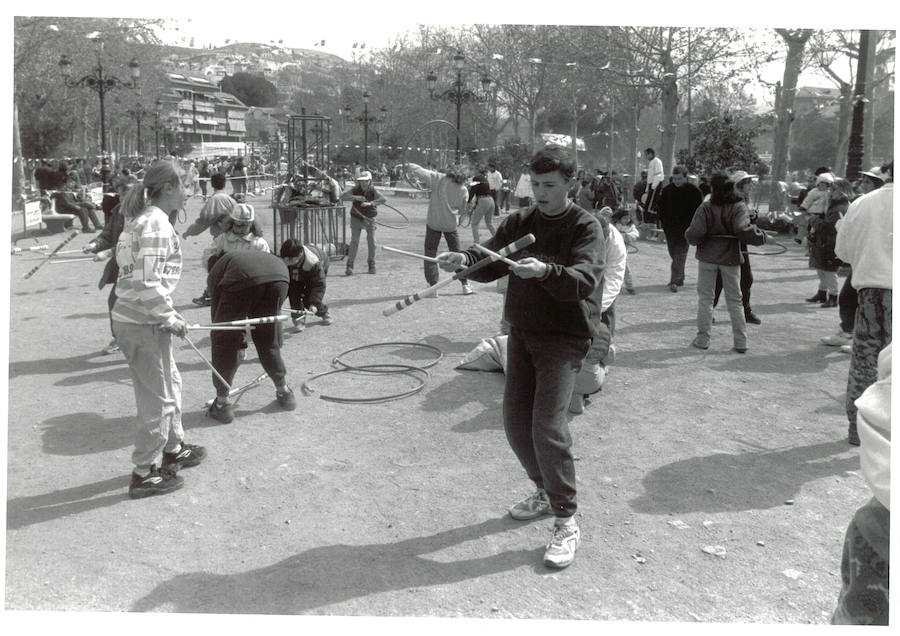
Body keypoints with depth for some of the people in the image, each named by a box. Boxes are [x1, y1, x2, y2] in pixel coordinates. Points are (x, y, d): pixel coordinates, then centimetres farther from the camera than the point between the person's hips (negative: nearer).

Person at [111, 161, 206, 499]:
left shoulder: (143, 219, 11)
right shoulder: (156, 223, -19)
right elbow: (148, 284, -26)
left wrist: (167, 313, 14)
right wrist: (170, 318, -14)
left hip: (129, 317, 10)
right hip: (144, 325, -10)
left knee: (170, 383, 24)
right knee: (157, 399, 3)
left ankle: (173, 449, 41)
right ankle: (144, 474, 16)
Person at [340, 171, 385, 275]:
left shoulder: (373, 191, -15)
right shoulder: (356, 189, -12)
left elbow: (383, 199, -33)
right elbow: (342, 197, -22)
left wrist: (370, 203, -46)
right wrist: (355, 197, -36)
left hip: (369, 219, 1)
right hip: (356, 218, -1)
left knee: (372, 242, 2)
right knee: (354, 241, -10)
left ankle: (371, 265, 19)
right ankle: (349, 266, -10)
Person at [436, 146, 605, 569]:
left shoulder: (585, 228, -7)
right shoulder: (519, 222, 9)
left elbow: (584, 280, -22)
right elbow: (490, 262, -1)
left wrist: (546, 271, -41)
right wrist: (465, 260, -23)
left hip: (564, 337, -6)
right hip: (521, 332, 6)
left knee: (548, 426, -15)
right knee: (516, 422, 8)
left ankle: (566, 522, 0)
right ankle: (545, 492, 32)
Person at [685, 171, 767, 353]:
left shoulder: (706, 207, -11)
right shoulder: (739, 206, -7)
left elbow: (695, 233, -18)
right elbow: (743, 229, -22)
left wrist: (689, 235, 4)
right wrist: (760, 235, -6)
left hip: (707, 256, -1)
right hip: (731, 258, 2)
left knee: (705, 298, 9)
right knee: (735, 300, 10)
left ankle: (702, 339, 10)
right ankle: (740, 342, 11)